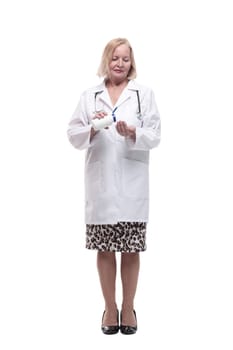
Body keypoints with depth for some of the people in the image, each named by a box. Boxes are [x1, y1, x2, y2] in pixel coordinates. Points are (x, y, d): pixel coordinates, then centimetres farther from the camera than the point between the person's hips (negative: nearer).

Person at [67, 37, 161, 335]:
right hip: (100, 182, 1)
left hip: (132, 183, -1)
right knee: (104, 248, 7)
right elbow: (73, 135, 5)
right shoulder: (89, 96, 10)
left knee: (131, 249, 6)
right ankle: (110, 307, 23)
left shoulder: (144, 94, 6)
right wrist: (92, 128, -15)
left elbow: (154, 136, -1)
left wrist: (132, 133, -20)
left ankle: (128, 307, 22)